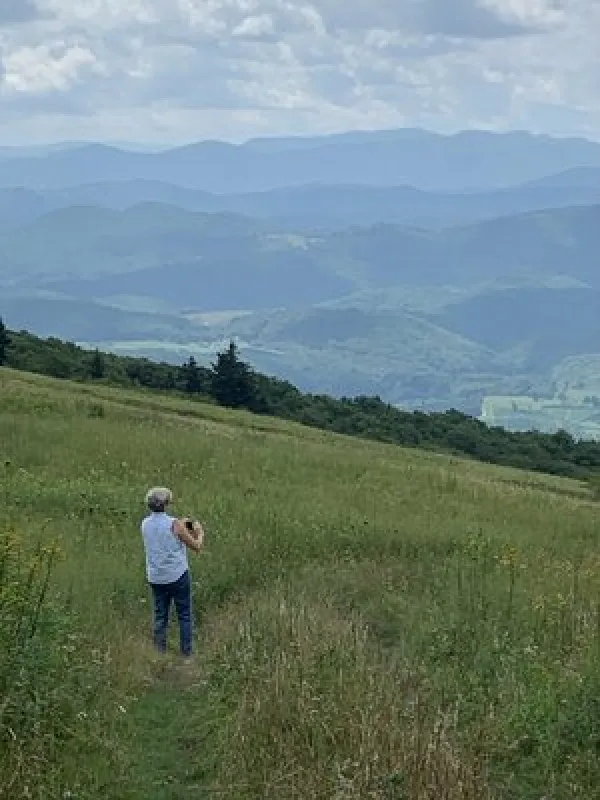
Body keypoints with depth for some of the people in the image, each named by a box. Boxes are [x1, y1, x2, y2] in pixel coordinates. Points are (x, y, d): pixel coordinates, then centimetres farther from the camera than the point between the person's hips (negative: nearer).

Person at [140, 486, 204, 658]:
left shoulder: (145, 524, -1)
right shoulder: (174, 524, -16)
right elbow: (196, 546, -9)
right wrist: (199, 532, 10)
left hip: (156, 578, 5)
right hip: (178, 576, -4)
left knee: (160, 616, 14)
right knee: (184, 615, 8)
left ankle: (159, 652, 15)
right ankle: (186, 653, 11)